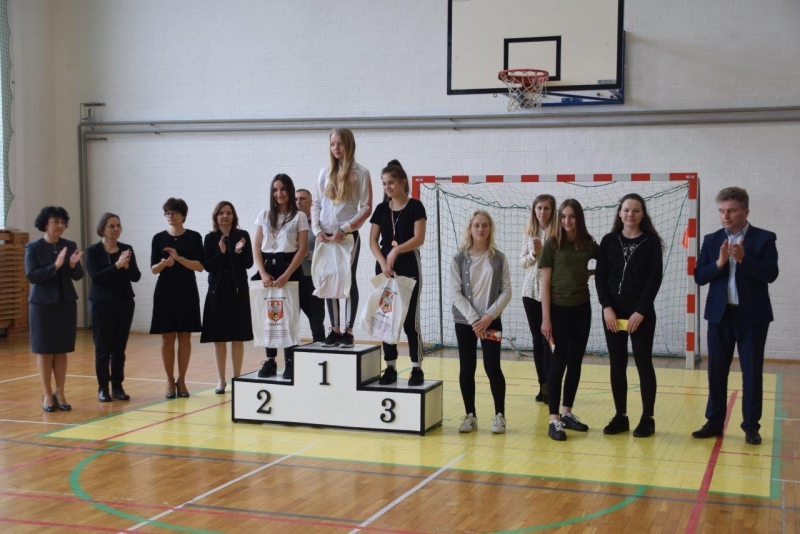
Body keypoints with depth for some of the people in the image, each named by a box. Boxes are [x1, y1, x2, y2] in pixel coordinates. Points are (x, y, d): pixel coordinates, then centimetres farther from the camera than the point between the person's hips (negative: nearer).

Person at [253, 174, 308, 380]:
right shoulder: (264, 215, 11)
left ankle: (290, 363, 1)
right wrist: (263, 273, -7)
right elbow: (256, 247, 7)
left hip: (289, 270, -3)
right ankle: (270, 361, 8)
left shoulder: (299, 217, 1)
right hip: (267, 268, 3)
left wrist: (286, 276, -14)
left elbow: (302, 249, -5)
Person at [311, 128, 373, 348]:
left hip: (348, 236, -4)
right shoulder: (325, 172, 10)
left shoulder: (361, 173, -2)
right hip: (325, 236, 4)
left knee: (348, 281, -1)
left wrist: (343, 229, -13)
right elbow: (316, 204, 10)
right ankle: (335, 330, 14)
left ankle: (348, 331, 3)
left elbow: (366, 208, -6)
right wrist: (317, 229, -4)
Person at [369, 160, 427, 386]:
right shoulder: (381, 209, 9)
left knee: (410, 320, -3)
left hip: (408, 268, -4)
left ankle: (417, 369, 4)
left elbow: (419, 238, -13)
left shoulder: (415, 207, -3)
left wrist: (396, 250, -24)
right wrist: (383, 263, -12)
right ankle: (390, 368, 13)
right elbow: (373, 241, 3)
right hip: (384, 268, 5)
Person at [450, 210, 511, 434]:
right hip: (464, 321, 1)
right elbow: (455, 293, -5)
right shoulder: (459, 259, 0)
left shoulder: (499, 258, 2)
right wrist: (473, 318, -14)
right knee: (466, 369, 3)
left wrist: (489, 316, -13)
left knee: (492, 367, -6)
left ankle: (499, 415, 7)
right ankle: (470, 415, 14)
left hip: (491, 321, -1)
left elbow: (506, 292, -2)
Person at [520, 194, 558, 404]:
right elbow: (523, 261, 9)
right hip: (531, 291, 5)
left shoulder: (558, 232, -7)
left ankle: (548, 386, -1)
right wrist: (533, 254, -8)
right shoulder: (529, 232, 9)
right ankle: (543, 384, 17)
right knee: (537, 339, 9)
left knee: (548, 339, -7)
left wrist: (542, 252, -18)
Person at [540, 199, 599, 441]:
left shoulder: (588, 244, 3)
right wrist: (546, 318, -11)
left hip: (581, 309, 4)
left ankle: (567, 413, 21)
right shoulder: (552, 244, -6)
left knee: (575, 362, 9)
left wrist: (588, 273, 5)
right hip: (559, 309, -4)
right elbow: (545, 284, -7)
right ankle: (554, 420, -1)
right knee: (559, 361, -4)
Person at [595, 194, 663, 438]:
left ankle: (647, 419, 9)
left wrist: (641, 311, -13)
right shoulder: (609, 241, 7)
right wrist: (607, 307, -9)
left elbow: (655, 278, -6)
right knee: (617, 365, 6)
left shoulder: (651, 241, -1)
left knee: (643, 363, 2)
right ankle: (620, 417, 15)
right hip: (612, 311, 3)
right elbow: (600, 276, 3)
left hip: (641, 312, -3)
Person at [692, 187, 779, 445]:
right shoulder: (712, 240, 5)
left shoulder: (764, 239, -3)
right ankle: (714, 422, 17)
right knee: (716, 371, 7)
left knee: (752, 373, 4)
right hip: (720, 315, 3)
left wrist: (744, 259, -26)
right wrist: (719, 263, -19)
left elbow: (771, 274, -14)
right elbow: (699, 277, -2)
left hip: (752, 316, -3)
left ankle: (751, 426, 12)